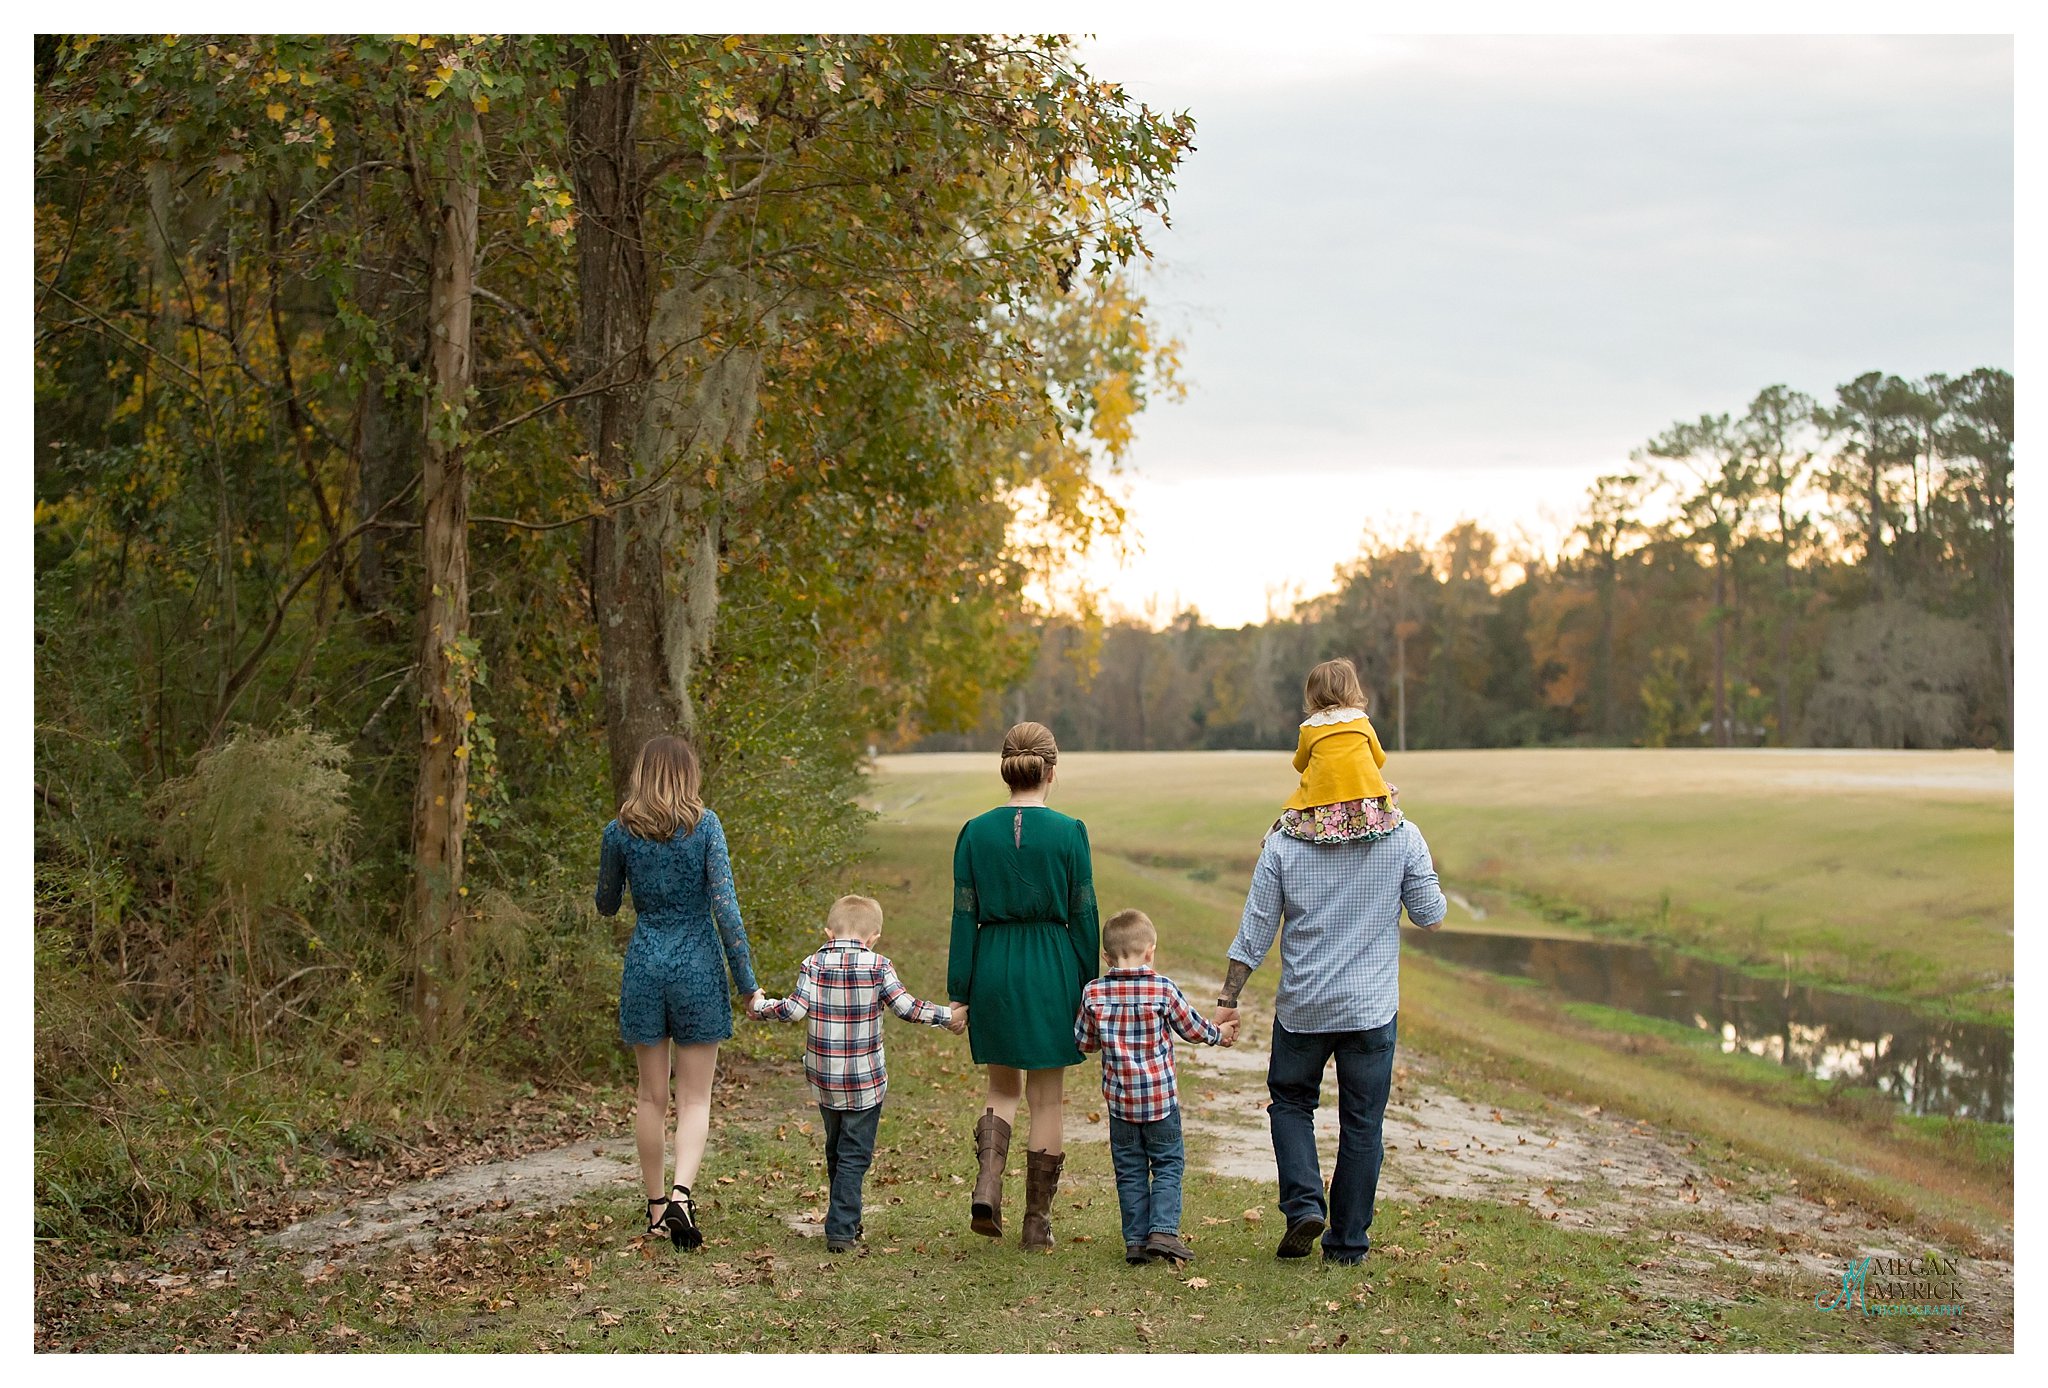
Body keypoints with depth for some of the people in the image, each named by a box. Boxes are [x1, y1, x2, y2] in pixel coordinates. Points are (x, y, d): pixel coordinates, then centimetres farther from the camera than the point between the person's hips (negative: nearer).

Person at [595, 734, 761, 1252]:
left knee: (652, 1096, 13)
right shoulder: (705, 825, -7)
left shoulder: (620, 832, 0)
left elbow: (606, 905, 13)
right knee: (695, 1098, 3)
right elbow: (725, 904, -12)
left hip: (645, 964, 2)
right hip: (698, 966, -2)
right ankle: (681, 1194, -17)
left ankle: (656, 1207, 19)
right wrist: (746, 980, -7)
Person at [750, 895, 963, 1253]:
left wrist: (761, 1008, 6)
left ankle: (846, 1220, 31)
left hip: (823, 1077, 3)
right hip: (866, 1081, -3)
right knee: (854, 1155, 2)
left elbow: (795, 1009, -12)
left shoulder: (814, 965, -5)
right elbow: (906, 1007, -10)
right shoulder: (878, 967, -9)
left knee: (835, 1149, 20)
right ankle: (840, 1230, -5)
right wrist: (946, 1016, 4)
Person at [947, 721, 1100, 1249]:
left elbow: (964, 918, 0)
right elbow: (1083, 917, -3)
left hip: (993, 971, 2)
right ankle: (1037, 1223, 13)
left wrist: (958, 993, 6)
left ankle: (987, 1185, -3)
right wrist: (1090, 990, 6)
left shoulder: (976, 832, -1)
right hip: (1052, 972, -2)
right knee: (1046, 1098, 9)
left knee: (1003, 1088, 20)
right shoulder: (1069, 832, -7)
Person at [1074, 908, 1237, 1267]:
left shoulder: (1094, 994, -5)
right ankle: (1163, 1231, -2)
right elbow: (1192, 1028, 3)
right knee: (1168, 1164, 10)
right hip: (1161, 1099, -2)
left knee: (1130, 1171, 11)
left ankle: (1136, 1241, 11)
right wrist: (1220, 1034, 23)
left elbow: (1083, 1042, 5)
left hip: (1119, 1100, 2)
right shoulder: (1164, 989, -10)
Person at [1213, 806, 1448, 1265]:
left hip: (1303, 1006, 0)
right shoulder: (1402, 837, -8)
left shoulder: (1284, 843, -7)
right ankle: (1347, 1242, 16)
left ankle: (1304, 1205, 2)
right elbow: (1432, 917, -1)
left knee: (1290, 1102, 20)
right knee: (1361, 1124, 10)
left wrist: (1227, 1000, 4)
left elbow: (1255, 931, -4)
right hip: (1371, 1006, 0)